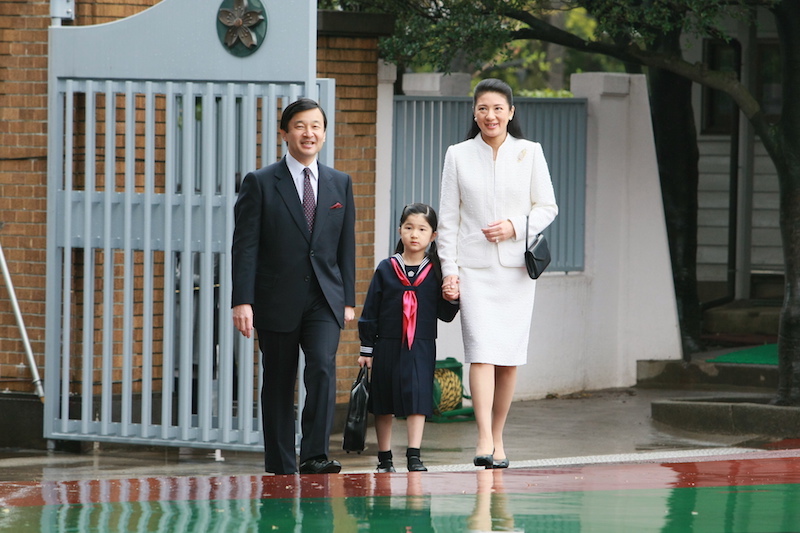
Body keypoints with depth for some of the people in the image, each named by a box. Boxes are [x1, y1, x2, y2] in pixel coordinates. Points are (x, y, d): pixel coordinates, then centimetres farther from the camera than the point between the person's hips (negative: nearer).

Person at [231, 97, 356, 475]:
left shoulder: (340, 183, 11)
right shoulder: (260, 183, 0)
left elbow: (346, 246, 14)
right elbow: (245, 246, -5)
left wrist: (348, 299, 10)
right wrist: (242, 301, -12)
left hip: (324, 300, 2)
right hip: (277, 299, -2)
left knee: (323, 366, -18)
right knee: (278, 384, 3)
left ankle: (315, 455, -17)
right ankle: (280, 468, 10)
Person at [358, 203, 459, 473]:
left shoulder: (436, 272, 2)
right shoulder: (386, 269, 1)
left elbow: (444, 315, 7)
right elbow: (370, 311, 3)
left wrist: (453, 300, -14)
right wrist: (367, 348, 1)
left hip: (421, 348, -1)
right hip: (387, 346, 1)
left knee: (418, 399, -7)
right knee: (383, 404, 7)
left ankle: (414, 456, -3)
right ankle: (385, 458, 17)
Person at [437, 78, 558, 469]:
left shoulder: (530, 153, 6)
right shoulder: (458, 156, 5)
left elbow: (547, 207, 8)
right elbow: (448, 218, 6)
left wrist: (516, 227, -11)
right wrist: (449, 269, -2)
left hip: (516, 268, 1)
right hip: (474, 268, -1)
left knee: (510, 357, 2)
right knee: (481, 350, -15)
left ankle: (497, 438, 14)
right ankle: (484, 442, -22)